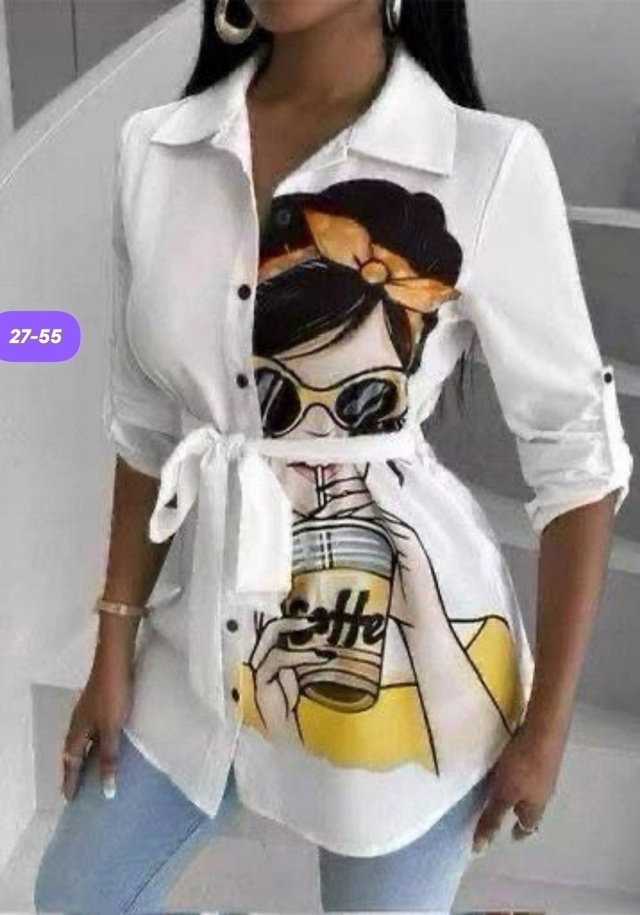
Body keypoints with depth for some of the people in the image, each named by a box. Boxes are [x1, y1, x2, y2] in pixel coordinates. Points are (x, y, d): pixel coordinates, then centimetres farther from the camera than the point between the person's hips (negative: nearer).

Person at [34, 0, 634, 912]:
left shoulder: (490, 162, -17)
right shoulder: (156, 150, -3)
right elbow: (148, 424, 5)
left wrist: (546, 724, -6)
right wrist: (114, 648, 8)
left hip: (406, 641, -4)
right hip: (218, 623, 5)